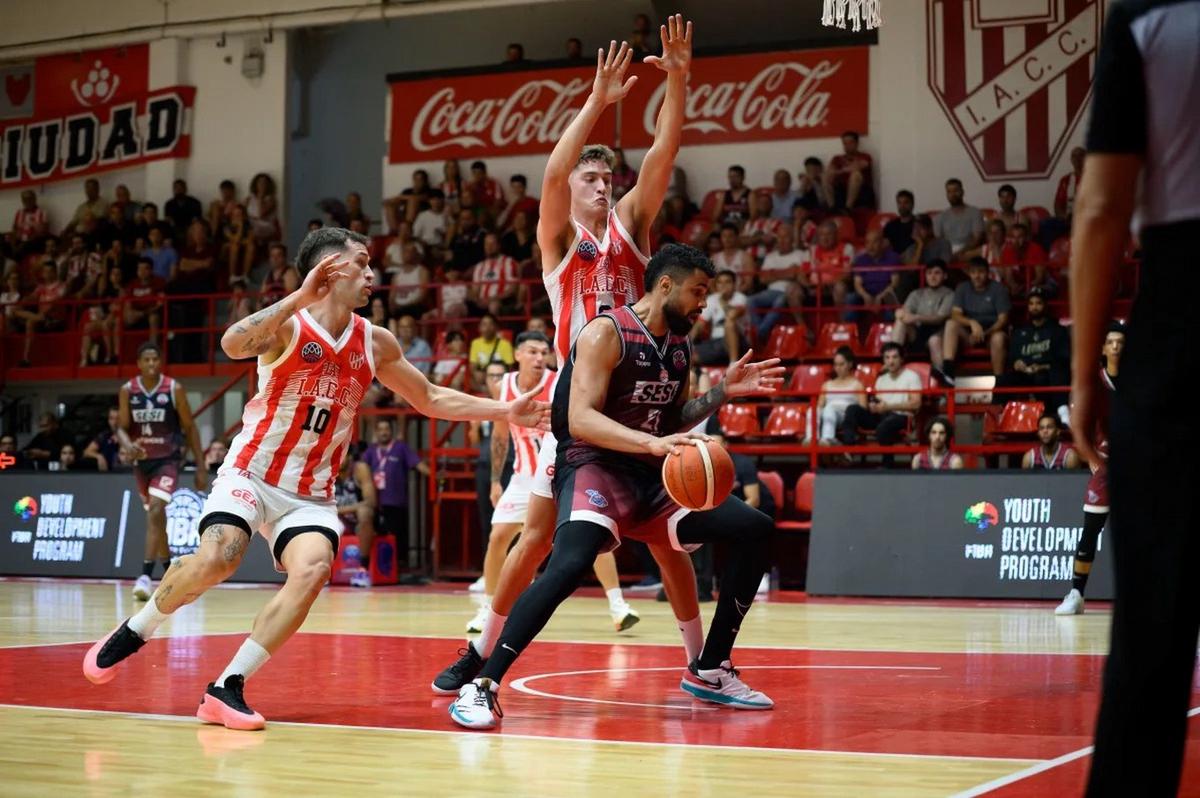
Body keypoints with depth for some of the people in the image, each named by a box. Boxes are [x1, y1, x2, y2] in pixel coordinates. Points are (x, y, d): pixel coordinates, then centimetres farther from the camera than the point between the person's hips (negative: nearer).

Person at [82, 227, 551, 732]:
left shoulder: (375, 343, 5)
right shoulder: (288, 326, -11)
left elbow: (431, 400, 18)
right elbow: (233, 344, -33)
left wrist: (505, 412, 13)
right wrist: (301, 298, -39)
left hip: (310, 494, 4)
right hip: (251, 472, -4)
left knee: (313, 570, -23)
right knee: (218, 557, -27)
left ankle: (226, 689, -16)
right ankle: (130, 633, 1)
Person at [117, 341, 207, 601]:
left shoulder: (174, 389, -10)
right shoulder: (127, 391, -3)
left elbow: (190, 428, -3)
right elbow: (122, 427, -2)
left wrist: (201, 467, -4)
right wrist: (127, 444, -27)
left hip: (167, 460, -4)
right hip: (142, 461, 4)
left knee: (155, 512, -22)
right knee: (156, 517, 15)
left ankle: (146, 575, -27)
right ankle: (169, 572, 32)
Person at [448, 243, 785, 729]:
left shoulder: (681, 346, 13)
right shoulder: (608, 332, -11)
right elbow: (580, 420, -22)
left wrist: (722, 392, 10)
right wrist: (653, 443, -34)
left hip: (653, 477, 8)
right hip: (595, 468, -8)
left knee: (755, 529, 0)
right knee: (570, 565, -34)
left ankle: (709, 670, 9)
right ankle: (483, 685, -27)